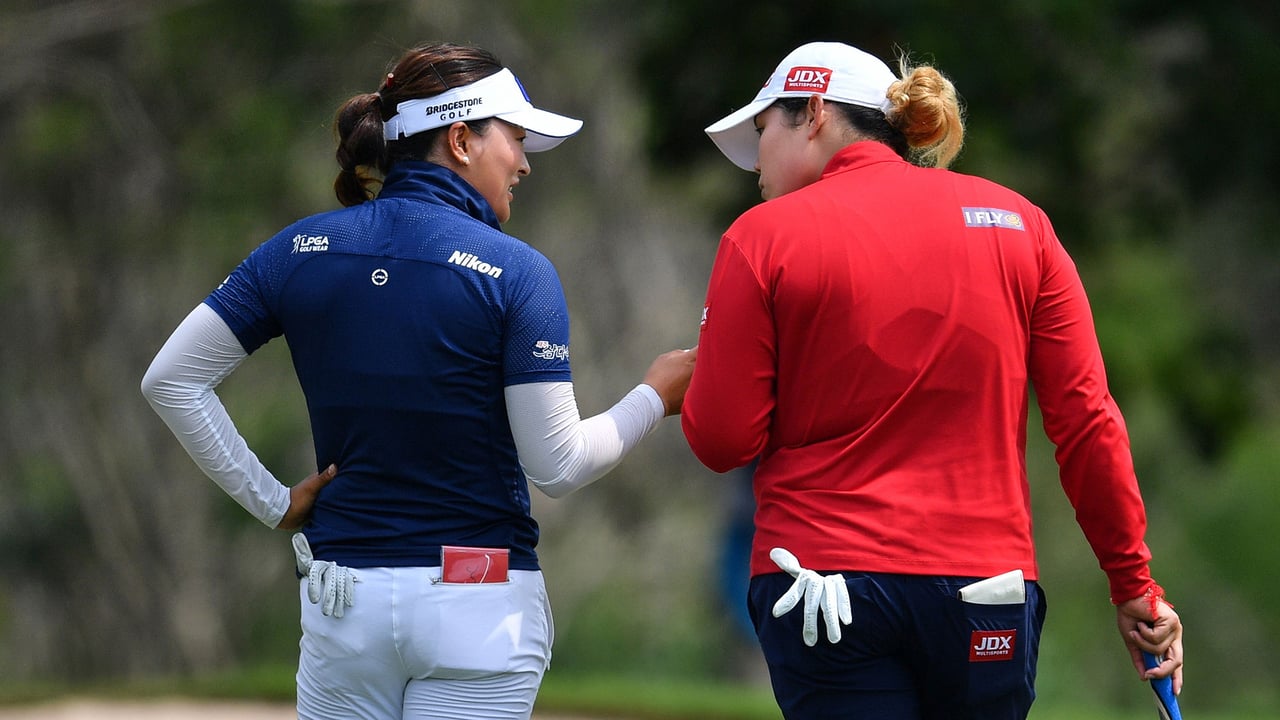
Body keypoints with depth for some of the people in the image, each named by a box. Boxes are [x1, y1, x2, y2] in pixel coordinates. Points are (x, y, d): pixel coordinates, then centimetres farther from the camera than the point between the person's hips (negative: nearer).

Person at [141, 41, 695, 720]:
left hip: (341, 600, 4)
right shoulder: (515, 271, -9)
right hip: (479, 610, -4)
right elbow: (556, 466, -10)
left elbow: (170, 379, 3)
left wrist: (269, 502, 6)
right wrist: (654, 398, 6)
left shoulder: (302, 249, 4)